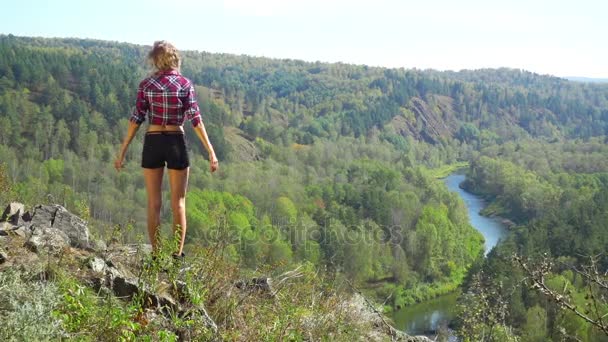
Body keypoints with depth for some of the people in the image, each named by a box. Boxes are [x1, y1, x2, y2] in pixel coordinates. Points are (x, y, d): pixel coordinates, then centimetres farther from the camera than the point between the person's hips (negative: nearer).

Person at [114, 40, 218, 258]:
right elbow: (195, 119, -8)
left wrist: (122, 151, 2)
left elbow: (136, 119, -2)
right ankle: (177, 255, 5)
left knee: (154, 203, 9)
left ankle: (156, 255, 10)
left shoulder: (146, 85, 1)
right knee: (178, 203, 7)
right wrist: (211, 151, -7)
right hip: (176, 142, -1)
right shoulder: (184, 84, -3)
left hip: (152, 143, 1)